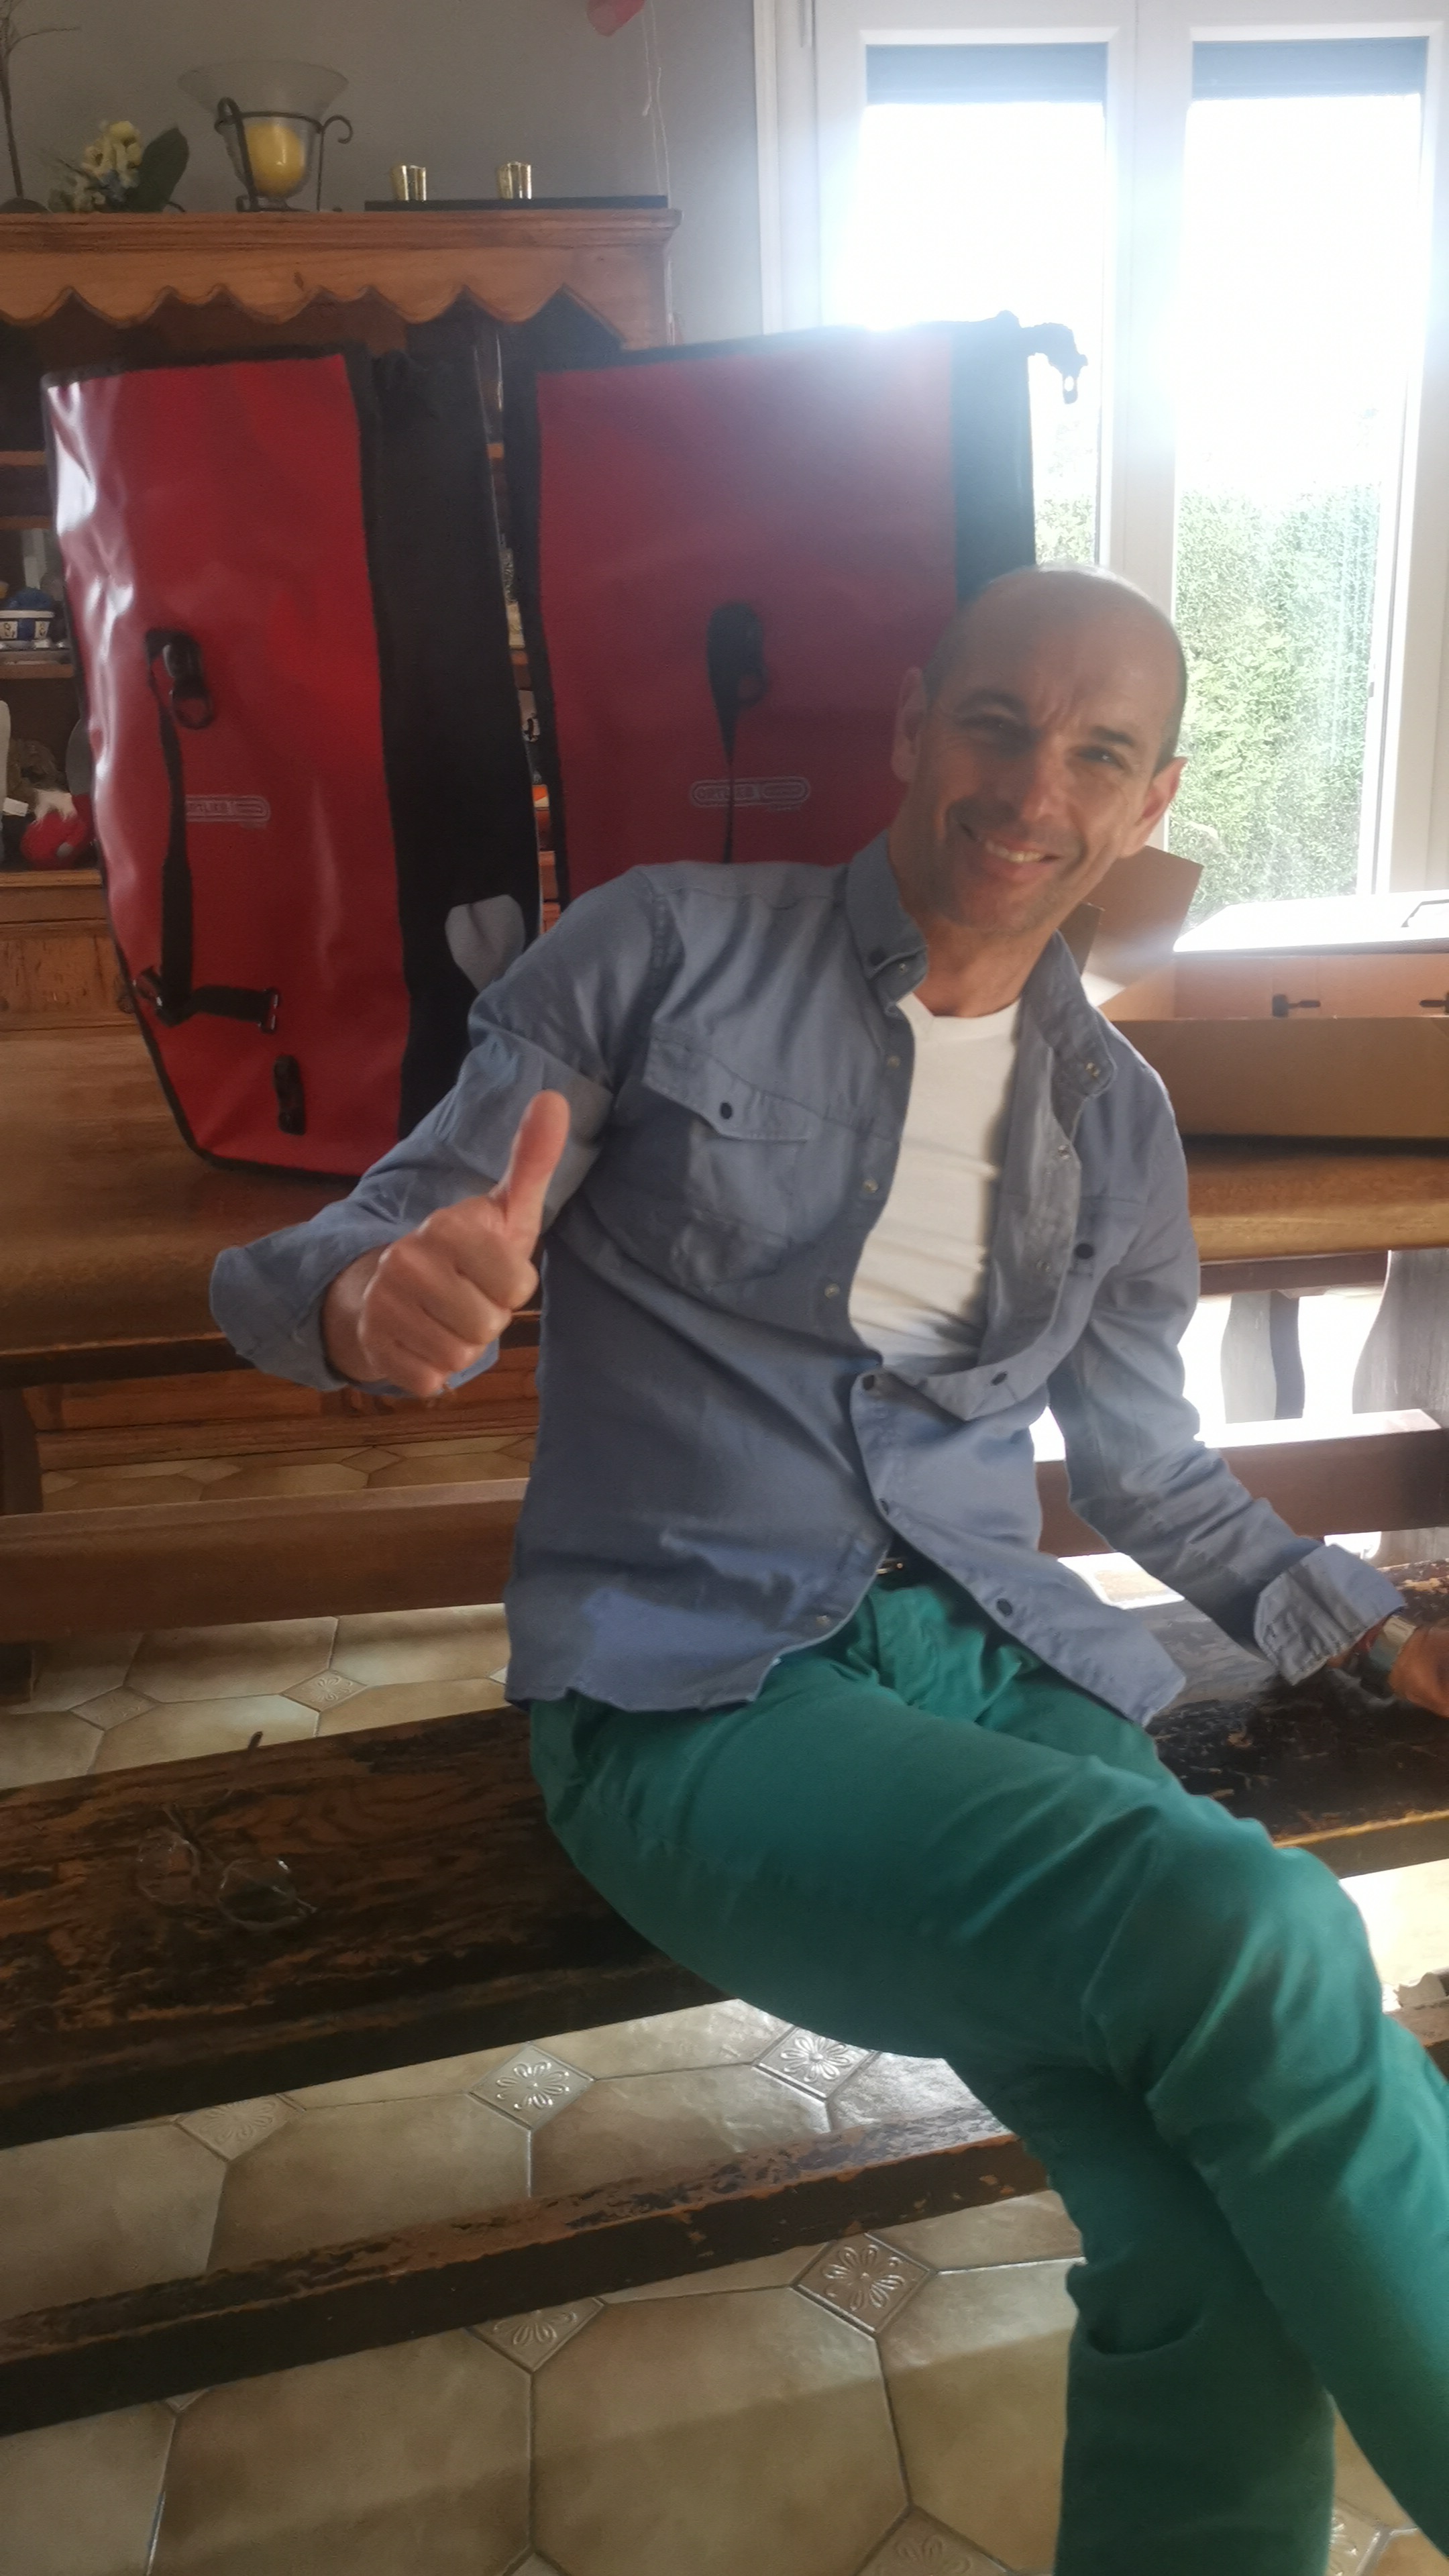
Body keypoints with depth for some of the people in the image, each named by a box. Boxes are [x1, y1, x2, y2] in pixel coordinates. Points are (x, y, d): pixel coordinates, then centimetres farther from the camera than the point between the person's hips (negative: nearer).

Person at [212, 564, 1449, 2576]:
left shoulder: (1115, 1122, 14)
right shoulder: (665, 952, 0)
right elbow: (376, 1250, -3)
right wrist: (380, 1298, -26)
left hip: (995, 1657, 4)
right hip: (690, 1693, -4)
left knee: (1224, 2258, -23)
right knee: (1244, 1935, -28)